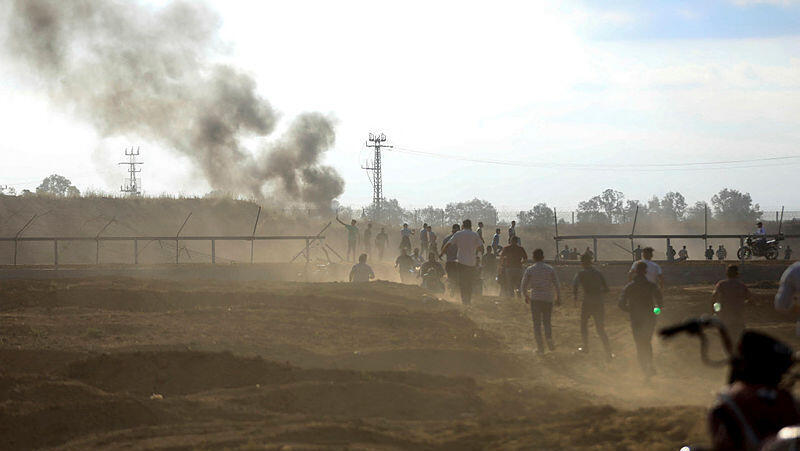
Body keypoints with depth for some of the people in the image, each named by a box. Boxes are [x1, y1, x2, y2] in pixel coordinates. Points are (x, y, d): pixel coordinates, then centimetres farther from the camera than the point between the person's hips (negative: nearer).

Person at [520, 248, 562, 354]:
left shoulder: (529, 270, 0)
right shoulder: (550, 269, 3)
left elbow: (523, 285, 3)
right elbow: (556, 285, 2)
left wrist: (526, 296, 20)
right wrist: (558, 298, 13)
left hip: (535, 298, -1)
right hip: (548, 298, 1)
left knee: (537, 323, 4)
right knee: (546, 322, 12)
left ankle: (540, 347, 0)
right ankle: (549, 340, -13)